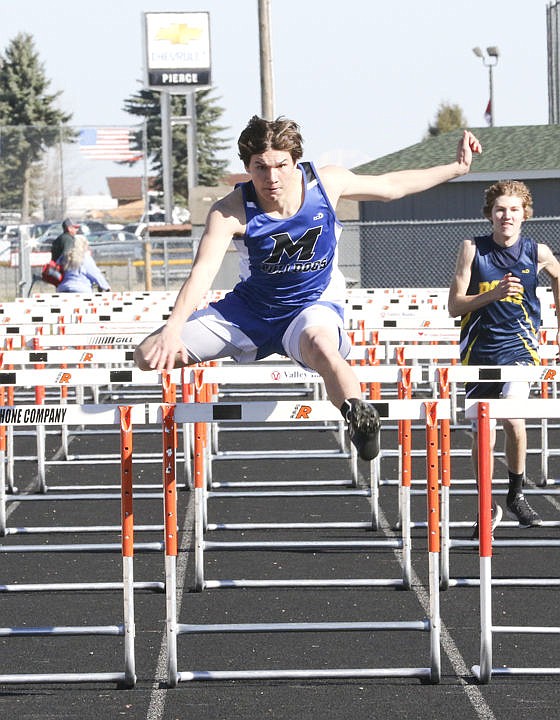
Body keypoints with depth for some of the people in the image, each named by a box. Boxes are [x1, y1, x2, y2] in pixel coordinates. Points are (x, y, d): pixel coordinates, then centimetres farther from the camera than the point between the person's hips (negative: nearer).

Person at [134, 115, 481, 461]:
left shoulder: (327, 183, -13)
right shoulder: (230, 212, -21)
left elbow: (390, 185, 6)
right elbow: (202, 274, -33)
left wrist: (457, 167, 9)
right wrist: (171, 331, -49)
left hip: (314, 305, -2)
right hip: (250, 307, 2)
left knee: (320, 345, -42)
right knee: (149, 355, -8)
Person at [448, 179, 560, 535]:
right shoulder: (473, 249, -5)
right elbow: (455, 306, -6)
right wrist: (494, 293, -21)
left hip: (519, 347, -1)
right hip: (480, 351, 1)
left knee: (513, 418, -22)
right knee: (482, 436, 4)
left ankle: (517, 494, 1)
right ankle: (487, 508, 23)